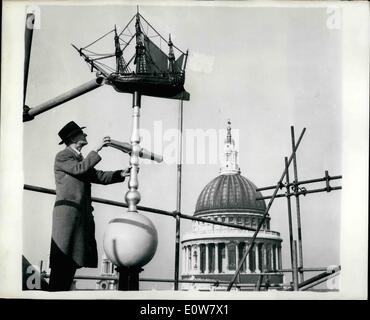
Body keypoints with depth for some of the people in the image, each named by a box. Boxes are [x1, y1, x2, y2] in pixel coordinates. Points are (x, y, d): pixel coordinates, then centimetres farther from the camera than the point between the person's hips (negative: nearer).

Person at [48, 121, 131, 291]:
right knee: (62, 261, -12)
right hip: (67, 212, -8)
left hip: (81, 216, 9)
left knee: (73, 260, 5)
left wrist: (121, 174, 8)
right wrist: (97, 149, -15)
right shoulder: (62, 157, -1)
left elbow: (99, 176, 20)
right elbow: (80, 168, -17)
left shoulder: (80, 159, 24)